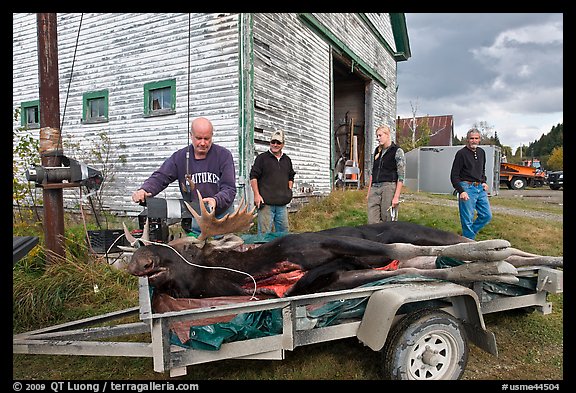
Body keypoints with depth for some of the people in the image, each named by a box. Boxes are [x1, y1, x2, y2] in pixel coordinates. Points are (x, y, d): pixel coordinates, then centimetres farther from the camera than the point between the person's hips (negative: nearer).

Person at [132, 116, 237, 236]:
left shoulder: (223, 155, -3)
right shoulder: (179, 157, 5)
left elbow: (229, 188, -10)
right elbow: (159, 178, 1)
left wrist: (215, 200, -31)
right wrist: (143, 191, -21)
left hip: (222, 214, -1)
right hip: (194, 218, 2)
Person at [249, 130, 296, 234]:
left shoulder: (287, 160, 16)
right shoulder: (262, 158, 0)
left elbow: (291, 177, 28)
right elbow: (253, 177, -3)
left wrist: (289, 191, 14)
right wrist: (256, 195, -10)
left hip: (282, 203, 6)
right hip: (266, 202, -5)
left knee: (284, 232, 12)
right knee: (264, 232, -6)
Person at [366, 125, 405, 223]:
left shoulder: (397, 151, -2)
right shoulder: (377, 150, 16)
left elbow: (401, 176, -7)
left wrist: (396, 197, -13)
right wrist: (369, 192, 14)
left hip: (388, 187, -5)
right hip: (374, 189, 5)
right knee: (372, 223, -1)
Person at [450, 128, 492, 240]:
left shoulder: (481, 152, 13)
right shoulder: (461, 153, -8)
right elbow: (454, 176, -10)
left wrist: (484, 182, 12)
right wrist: (461, 191, -18)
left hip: (480, 188, 7)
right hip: (467, 188, -7)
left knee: (487, 215, 8)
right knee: (468, 220, -4)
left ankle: (468, 234, 23)